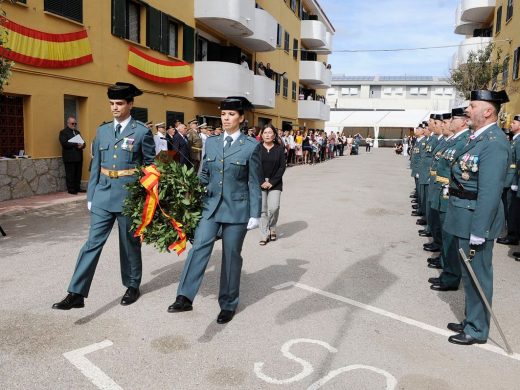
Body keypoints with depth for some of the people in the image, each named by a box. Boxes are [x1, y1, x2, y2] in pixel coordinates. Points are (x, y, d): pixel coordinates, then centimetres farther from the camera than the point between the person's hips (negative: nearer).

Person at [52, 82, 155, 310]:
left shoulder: (142, 131, -5)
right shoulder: (102, 131, 9)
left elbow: (150, 166, -1)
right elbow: (96, 166, 13)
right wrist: (90, 196, 10)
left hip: (130, 197, -4)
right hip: (103, 196, 4)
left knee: (130, 243, 10)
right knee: (93, 243, 2)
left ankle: (132, 286, 28)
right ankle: (76, 294, 5)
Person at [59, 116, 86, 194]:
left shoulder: (77, 132, 21)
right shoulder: (63, 132, 0)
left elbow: (82, 142, 15)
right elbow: (64, 143, -14)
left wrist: (82, 145, -9)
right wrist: (76, 145, -19)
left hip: (79, 157, 6)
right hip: (70, 158, -6)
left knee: (78, 174, 6)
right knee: (70, 174, -3)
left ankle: (77, 188, 14)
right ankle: (71, 189, 2)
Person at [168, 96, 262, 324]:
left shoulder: (251, 146, -4)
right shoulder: (211, 142, 7)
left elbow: (254, 183, -4)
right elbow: (204, 175, 13)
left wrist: (255, 214, -6)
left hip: (237, 209, -3)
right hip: (211, 206, 3)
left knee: (231, 256, 5)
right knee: (199, 247, -10)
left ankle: (228, 305, 20)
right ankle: (185, 297, -6)